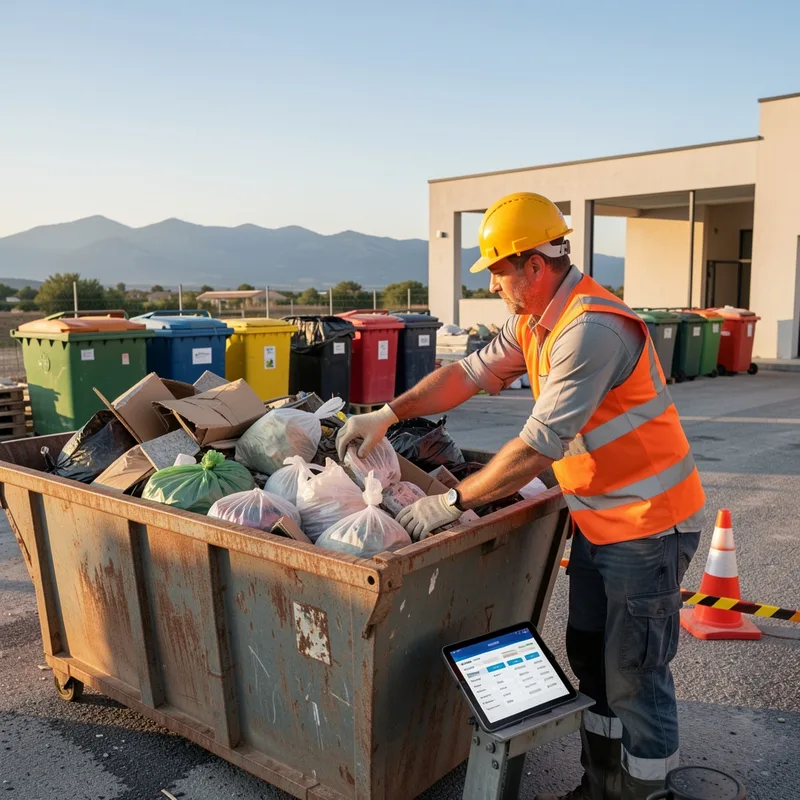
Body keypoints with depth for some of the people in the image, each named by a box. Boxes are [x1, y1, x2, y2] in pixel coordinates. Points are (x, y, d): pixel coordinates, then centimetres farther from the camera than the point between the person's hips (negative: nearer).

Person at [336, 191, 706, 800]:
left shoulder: (592, 328, -27)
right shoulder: (533, 321, 5)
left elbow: (540, 444, -29)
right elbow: (471, 372, 10)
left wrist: (451, 502, -22)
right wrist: (389, 414, 2)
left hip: (647, 521, -10)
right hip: (597, 518, 10)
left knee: (633, 673, 3)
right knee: (589, 654, 18)